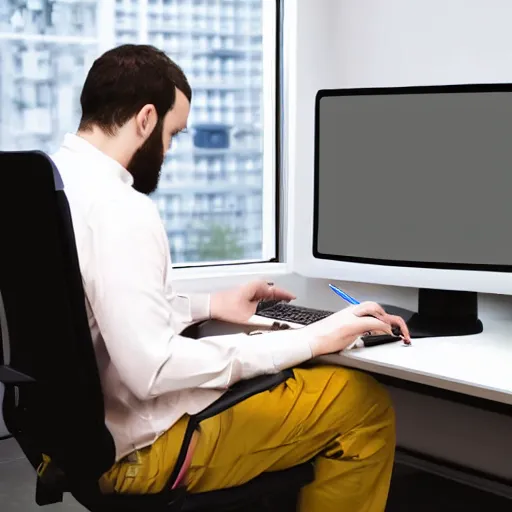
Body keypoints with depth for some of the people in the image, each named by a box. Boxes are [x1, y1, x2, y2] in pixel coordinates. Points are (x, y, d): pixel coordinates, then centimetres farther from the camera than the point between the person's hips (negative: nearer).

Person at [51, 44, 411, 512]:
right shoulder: (118, 208, -24)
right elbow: (152, 369, -29)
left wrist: (210, 306, 18)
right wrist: (309, 340, -22)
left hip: (74, 426, 10)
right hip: (136, 445, -10)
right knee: (365, 404, -3)